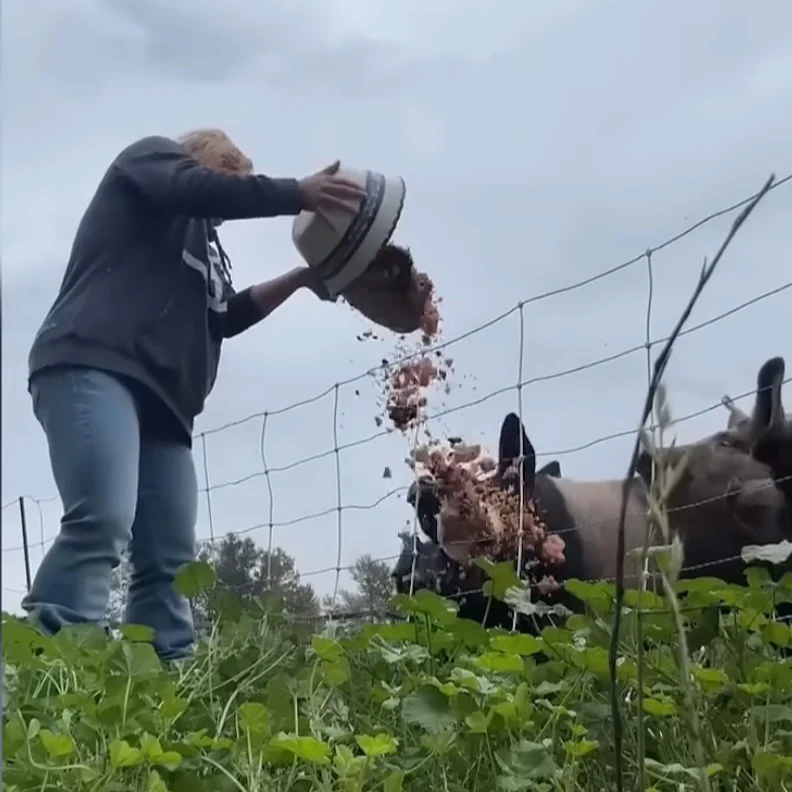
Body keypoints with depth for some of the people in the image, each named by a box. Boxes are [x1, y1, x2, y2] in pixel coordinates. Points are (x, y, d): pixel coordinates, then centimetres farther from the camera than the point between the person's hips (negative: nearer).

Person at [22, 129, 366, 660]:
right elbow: (196, 188, -6)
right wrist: (299, 194, -7)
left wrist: (300, 278, 23)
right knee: (102, 522, -28)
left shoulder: (206, 242, 35)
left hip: (163, 402, 9)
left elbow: (226, 317, 29)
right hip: (93, 366, -9)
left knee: (170, 563, -4)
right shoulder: (151, 157, 16)